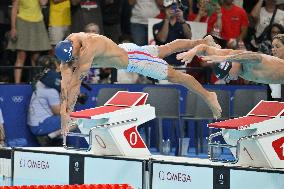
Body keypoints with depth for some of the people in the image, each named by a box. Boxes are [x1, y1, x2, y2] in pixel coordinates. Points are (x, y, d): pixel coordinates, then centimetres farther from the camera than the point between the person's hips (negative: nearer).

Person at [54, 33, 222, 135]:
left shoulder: (89, 48, -43)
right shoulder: (67, 46, -20)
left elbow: (75, 82, -41)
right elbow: (65, 82, -18)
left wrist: (68, 111, -38)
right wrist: (63, 108, -25)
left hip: (132, 58, -8)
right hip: (124, 50, 8)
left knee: (173, 75, 4)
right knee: (167, 49, 25)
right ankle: (204, 43, 45)